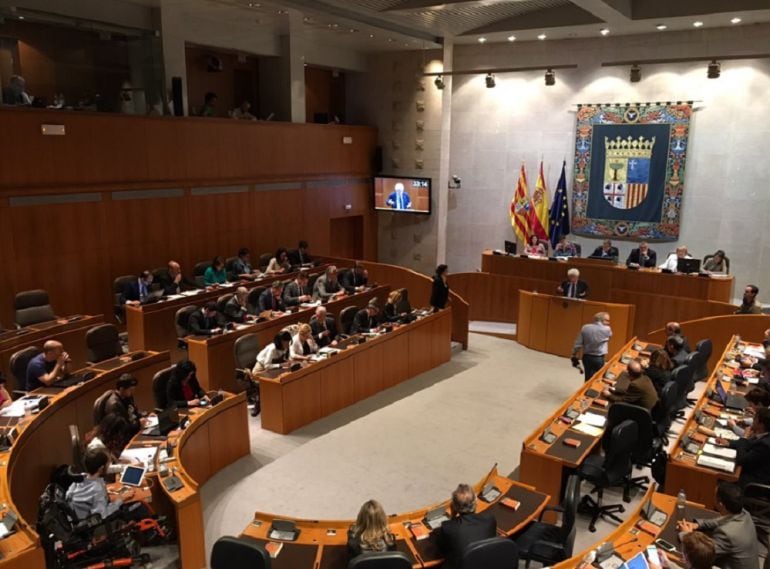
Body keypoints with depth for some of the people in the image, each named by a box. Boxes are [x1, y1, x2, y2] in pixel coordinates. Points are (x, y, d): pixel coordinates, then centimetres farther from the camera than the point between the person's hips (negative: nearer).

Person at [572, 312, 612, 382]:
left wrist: (574, 356, 8)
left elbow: (578, 344, 0)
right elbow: (610, 336, 14)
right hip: (598, 358, -4)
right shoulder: (606, 329, -12)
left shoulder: (585, 328, -2)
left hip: (586, 357, 4)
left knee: (588, 378, 12)